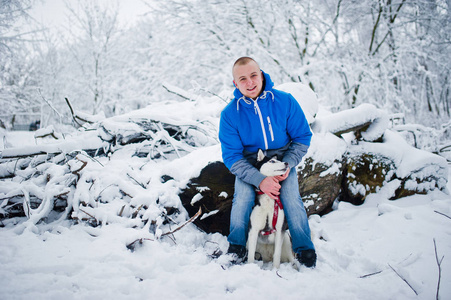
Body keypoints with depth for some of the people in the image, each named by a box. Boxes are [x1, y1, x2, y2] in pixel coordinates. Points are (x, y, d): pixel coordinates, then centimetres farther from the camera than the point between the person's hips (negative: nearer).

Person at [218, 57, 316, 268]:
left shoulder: (285, 101, -12)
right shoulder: (230, 114, -13)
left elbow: (302, 137, -2)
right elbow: (231, 156, -13)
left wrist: (287, 165, -17)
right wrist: (259, 179, -26)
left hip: (283, 159, 0)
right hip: (249, 163, 0)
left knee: (291, 197, -22)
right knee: (242, 197, -24)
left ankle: (304, 249, -5)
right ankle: (236, 247, -4)